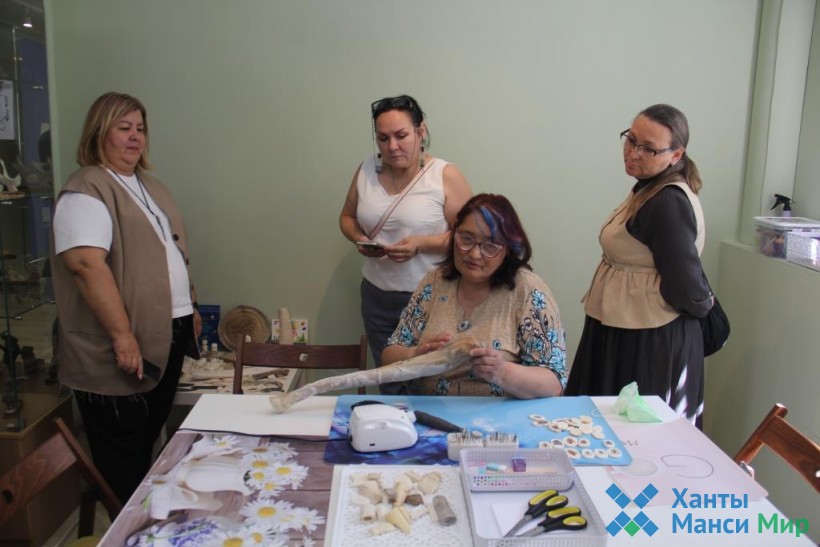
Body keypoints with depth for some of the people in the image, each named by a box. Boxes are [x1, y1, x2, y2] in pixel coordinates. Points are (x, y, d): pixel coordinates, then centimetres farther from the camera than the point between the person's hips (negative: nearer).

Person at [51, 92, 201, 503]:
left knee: (148, 444, 21)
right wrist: (123, 335, -25)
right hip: (121, 355, -9)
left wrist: (190, 309, 20)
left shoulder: (148, 186, 17)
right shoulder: (86, 190, -13)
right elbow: (86, 264, -24)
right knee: (122, 467, 5)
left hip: (167, 339, 9)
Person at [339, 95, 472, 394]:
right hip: (376, 296, 5)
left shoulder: (446, 175, -10)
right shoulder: (367, 170, 4)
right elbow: (347, 216, 15)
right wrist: (359, 238, -6)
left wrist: (422, 244, -23)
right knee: (388, 384, 16)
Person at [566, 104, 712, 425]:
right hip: (628, 331, 10)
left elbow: (685, 284, -24)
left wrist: (701, 305, -5)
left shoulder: (668, 202, -23)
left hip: (650, 342, -10)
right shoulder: (652, 189, 9)